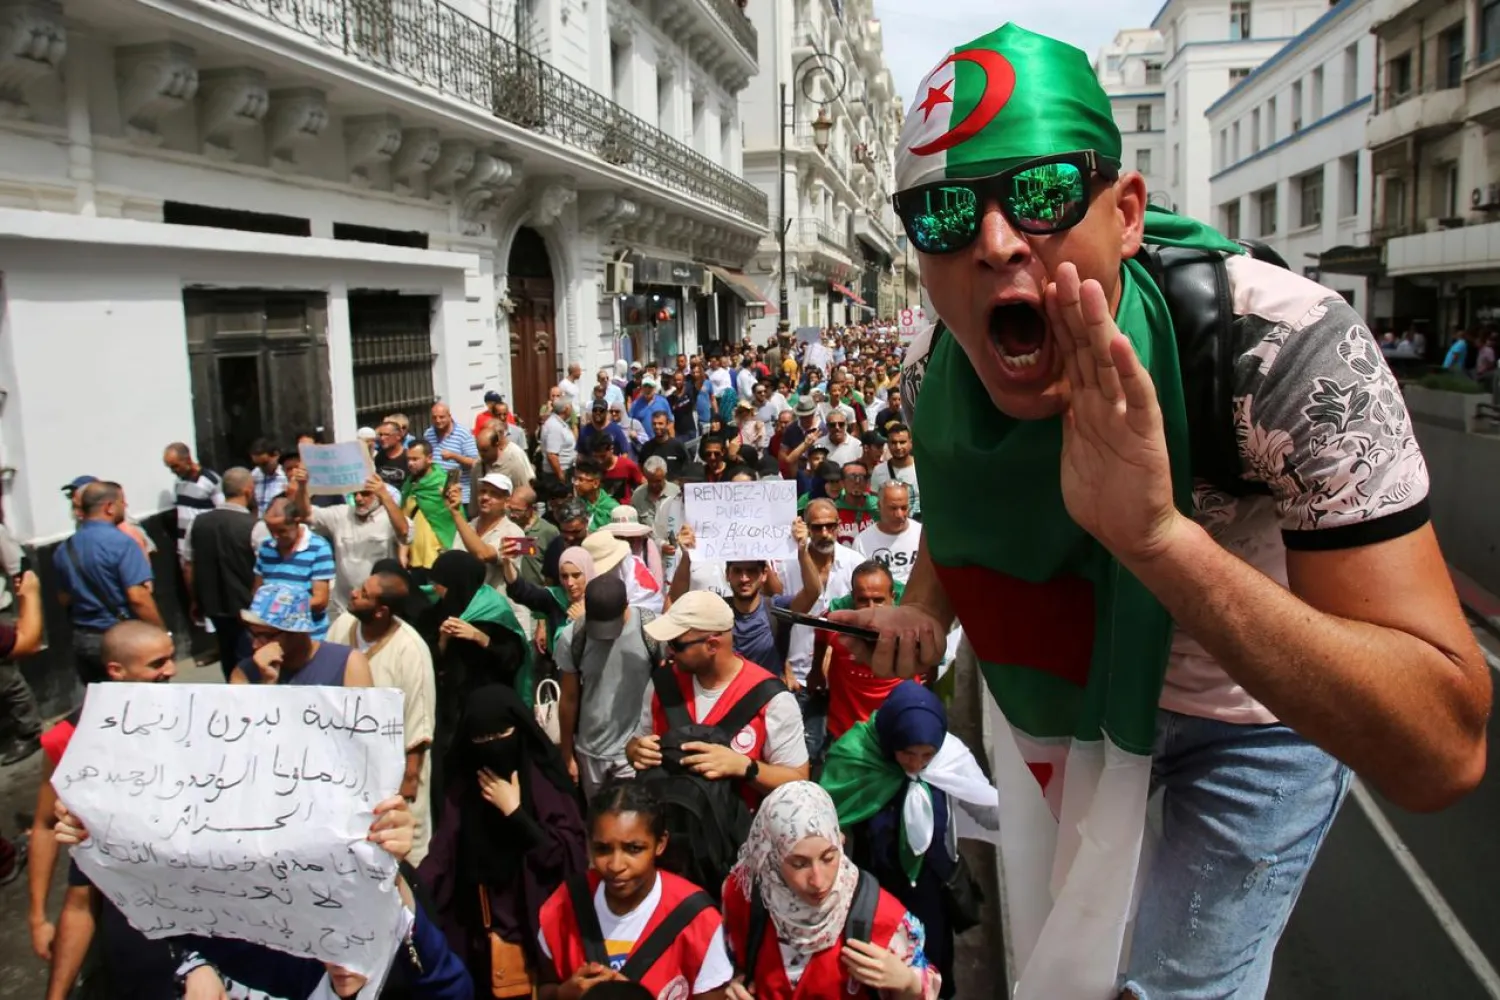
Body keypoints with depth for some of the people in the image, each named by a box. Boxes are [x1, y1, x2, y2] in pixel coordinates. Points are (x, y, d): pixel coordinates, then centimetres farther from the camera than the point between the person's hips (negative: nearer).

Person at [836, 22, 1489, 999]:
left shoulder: (1287, 346, -37)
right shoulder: (935, 372, -20)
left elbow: (1445, 753, -42)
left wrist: (1160, 536, -54)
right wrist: (925, 611, -13)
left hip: (1259, 720, -4)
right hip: (1078, 689, 5)